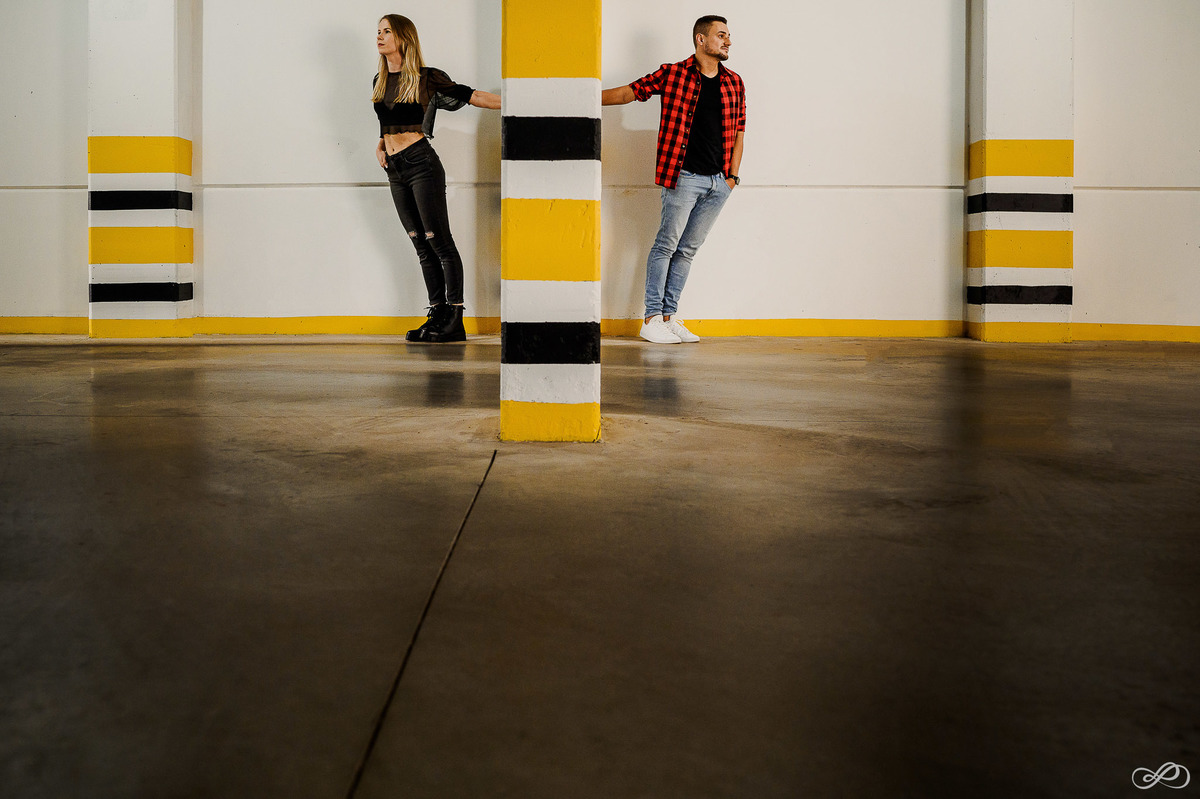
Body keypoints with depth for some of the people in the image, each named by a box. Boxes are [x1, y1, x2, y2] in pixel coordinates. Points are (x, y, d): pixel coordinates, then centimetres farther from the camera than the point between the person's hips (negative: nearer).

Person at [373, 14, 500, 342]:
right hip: (394, 170, 7)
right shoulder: (380, 81, 15)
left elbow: (471, 96, -4)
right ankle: (437, 314, 10)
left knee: (440, 242, -7)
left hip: (420, 164, -7)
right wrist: (381, 145, 14)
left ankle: (455, 319, -6)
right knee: (423, 246, 7)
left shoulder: (425, 78, -5)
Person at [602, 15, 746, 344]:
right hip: (684, 177, -5)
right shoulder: (672, 75, -1)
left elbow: (738, 131, 16)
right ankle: (651, 320, 1)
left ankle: (668, 317, 13)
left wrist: (733, 175, 9)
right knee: (666, 244, -5)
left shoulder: (734, 83, 12)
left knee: (688, 249, 8)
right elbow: (630, 92, 3)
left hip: (719, 182, 5)